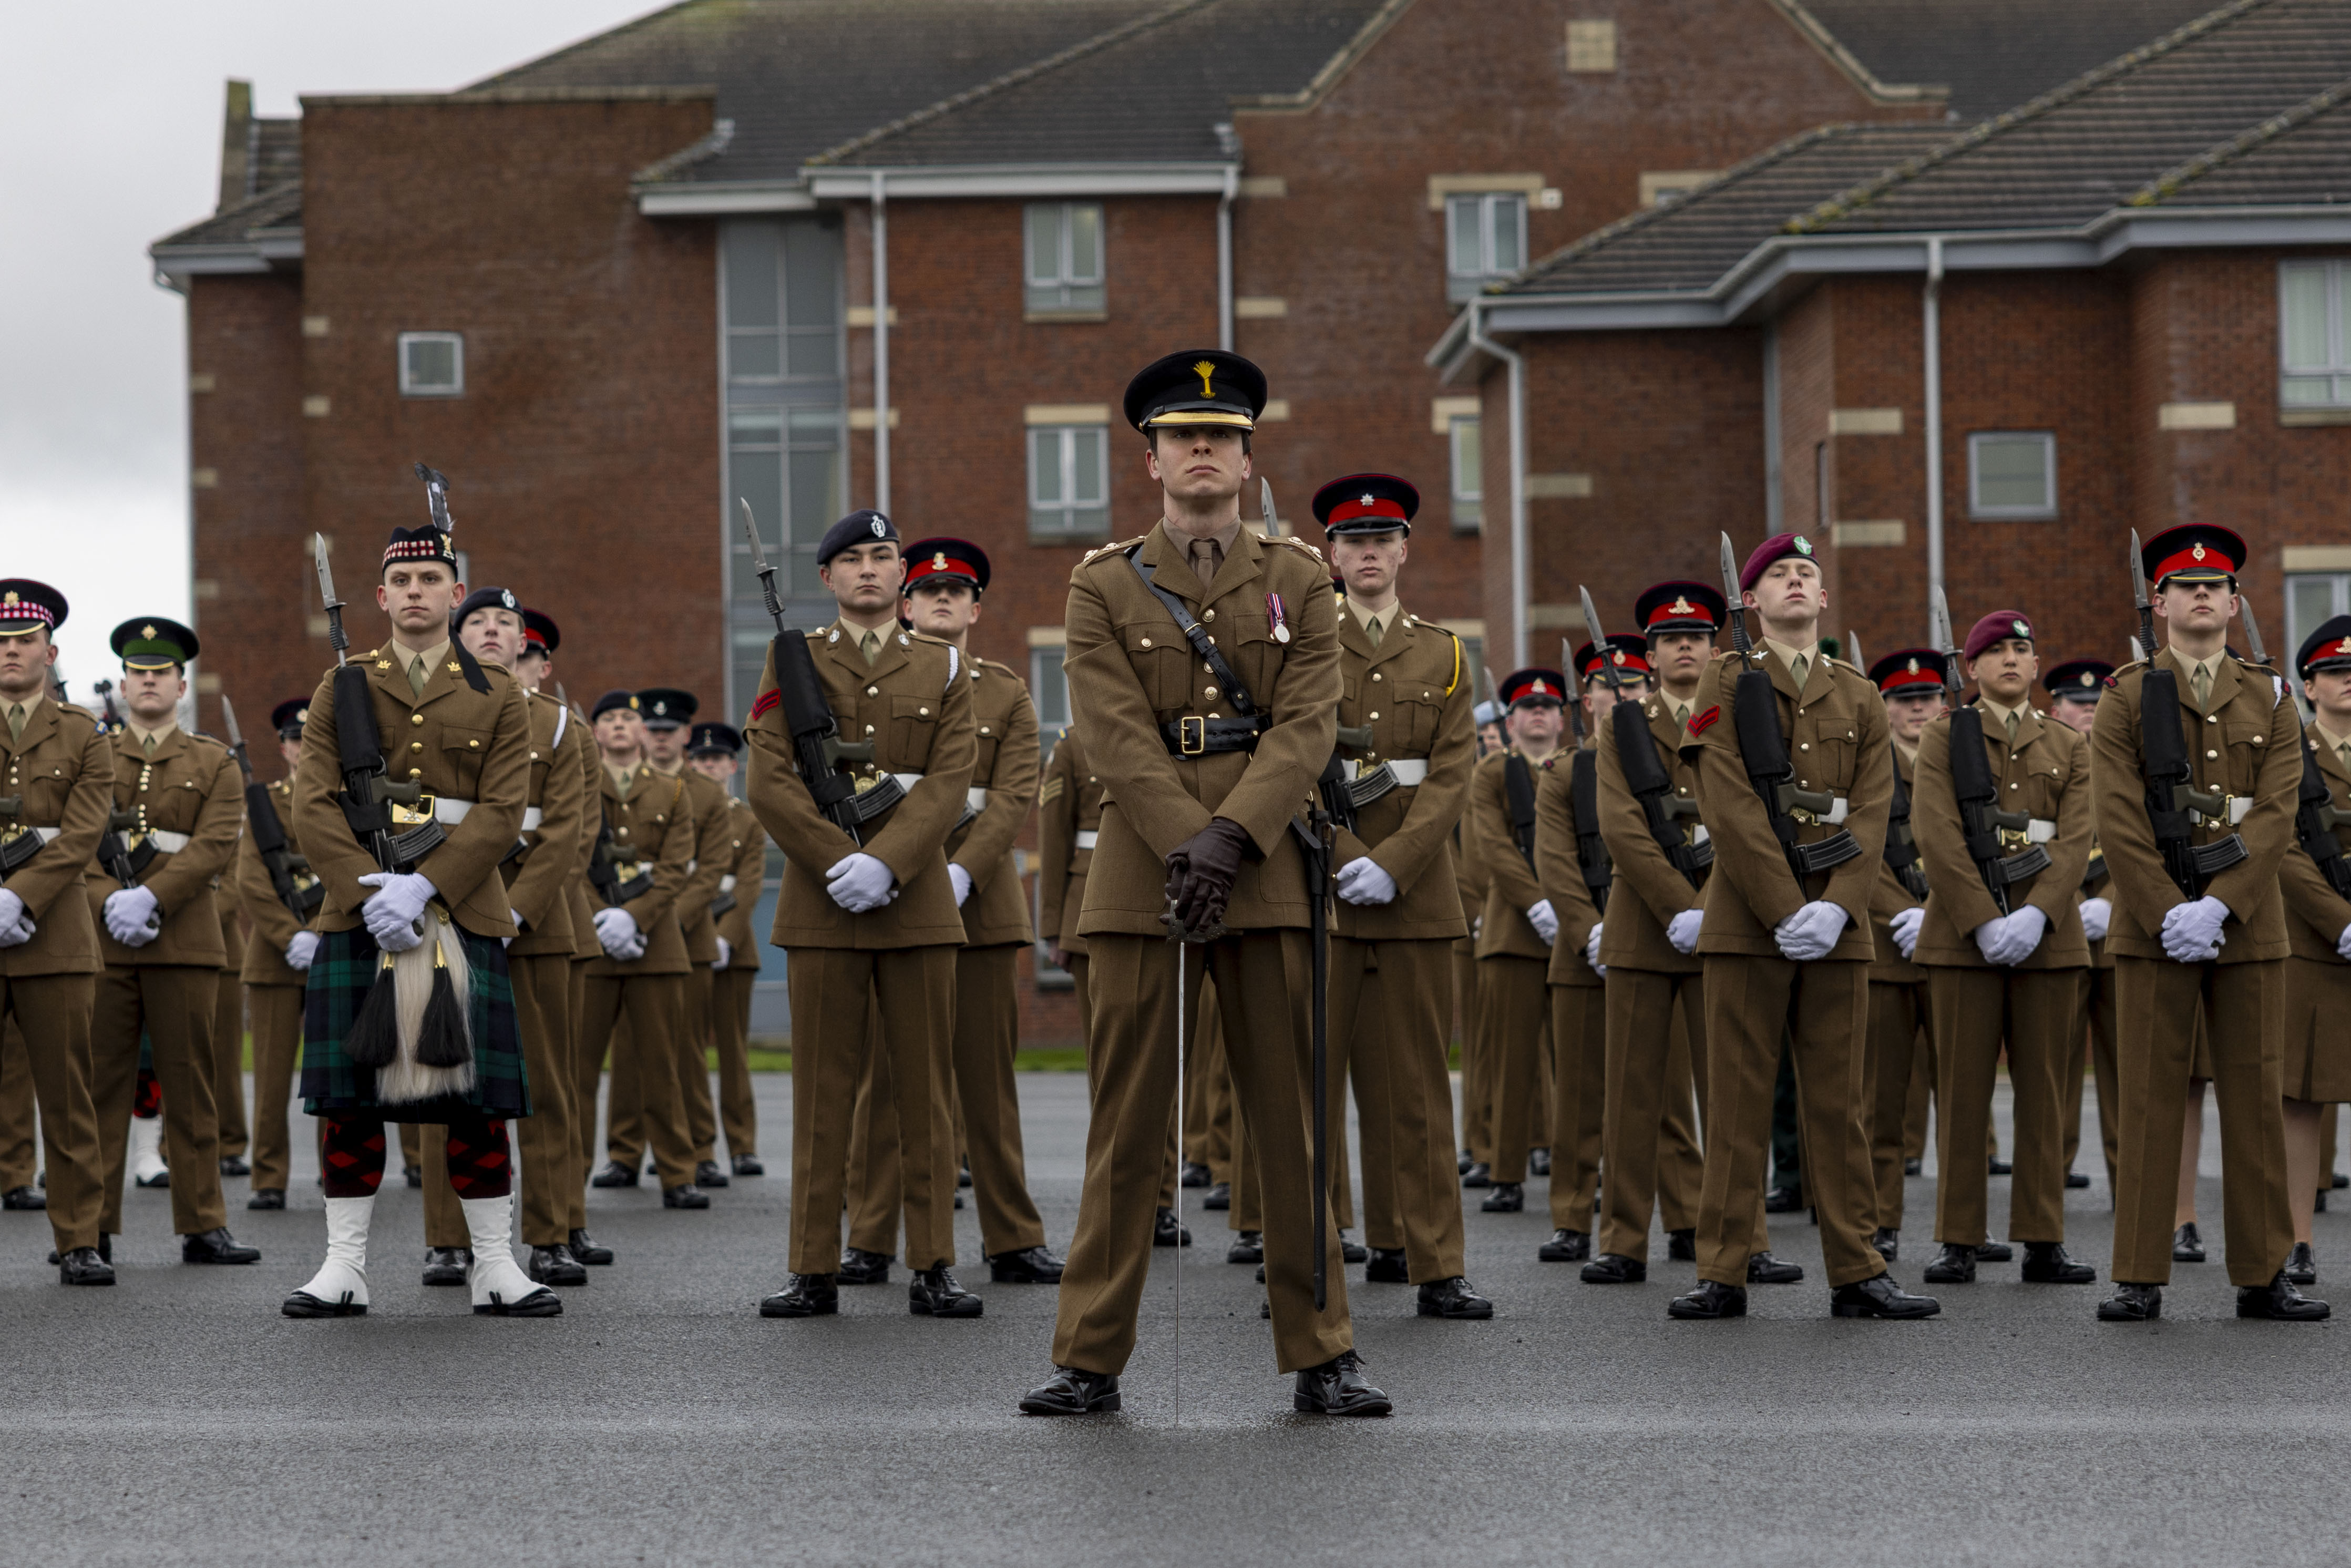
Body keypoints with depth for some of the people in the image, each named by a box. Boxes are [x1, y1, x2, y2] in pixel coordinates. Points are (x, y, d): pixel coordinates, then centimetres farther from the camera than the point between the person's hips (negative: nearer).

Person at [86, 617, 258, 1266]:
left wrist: (150, 897, -16)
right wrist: (110, 904, -14)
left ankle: (203, 1227, 5)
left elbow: (216, 845, -4)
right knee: (99, 1085, 0)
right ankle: (93, 1228, 2)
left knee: (189, 1086, 2)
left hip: (184, 942, 0)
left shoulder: (216, 765, 10)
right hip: (101, 943, 1)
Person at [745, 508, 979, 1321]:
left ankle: (932, 1268, 6)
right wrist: (840, 864, -13)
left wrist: (886, 863, -16)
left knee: (927, 1091, 2)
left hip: (919, 900, 1)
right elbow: (770, 784, -3)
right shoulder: (793, 663, 6)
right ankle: (815, 1272, 4)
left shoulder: (944, 668, 9)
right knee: (823, 1092, 1)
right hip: (823, 907, -1)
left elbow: (949, 782, -2)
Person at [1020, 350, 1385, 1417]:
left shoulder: (1299, 580, 9)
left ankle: (1320, 1357, 8)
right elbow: (1119, 738, -5)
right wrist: (1188, 848, -17)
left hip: (1267, 876, 1)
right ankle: (1091, 1359, 8)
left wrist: (1231, 838, -16)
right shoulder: (1103, 587, 7)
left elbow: (1308, 727, -3)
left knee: (1292, 1121, 2)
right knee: (1127, 1129, 2)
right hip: (1142, 878, -1)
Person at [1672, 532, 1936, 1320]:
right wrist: (1788, 912, -15)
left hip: (1836, 923, 3)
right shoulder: (1728, 684, 2)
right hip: (1747, 922, -3)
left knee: (1838, 1105, 6)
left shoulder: (1858, 696, 13)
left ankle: (1857, 1273, 9)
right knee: (1738, 1105, -1)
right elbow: (1732, 813, -8)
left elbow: (1872, 813, 4)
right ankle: (1724, 1275, 3)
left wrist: (1835, 908, -11)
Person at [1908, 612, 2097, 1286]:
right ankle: (1959, 1242, 2)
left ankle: (2044, 1242, 6)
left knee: (2043, 1091, 3)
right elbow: (1936, 835, -6)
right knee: (1962, 1091, -2)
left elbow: (2076, 839, 0)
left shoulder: (2068, 748, 12)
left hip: (2049, 936, 2)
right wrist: (1984, 922, -15)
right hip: (1963, 938, -2)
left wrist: (2036, 915, -16)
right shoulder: (1944, 738, 5)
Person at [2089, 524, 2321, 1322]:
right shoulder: (2127, 699, 5)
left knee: (2255, 1099, 4)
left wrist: (2217, 906, -14)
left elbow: (2276, 817, -2)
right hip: (2153, 927, -2)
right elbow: (2120, 822, -4)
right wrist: (2171, 914, -14)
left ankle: (2263, 1276, 9)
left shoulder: (2270, 702, 9)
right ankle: (2140, 1279, 2)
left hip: (2247, 925, 2)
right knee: (2150, 1102, -2)